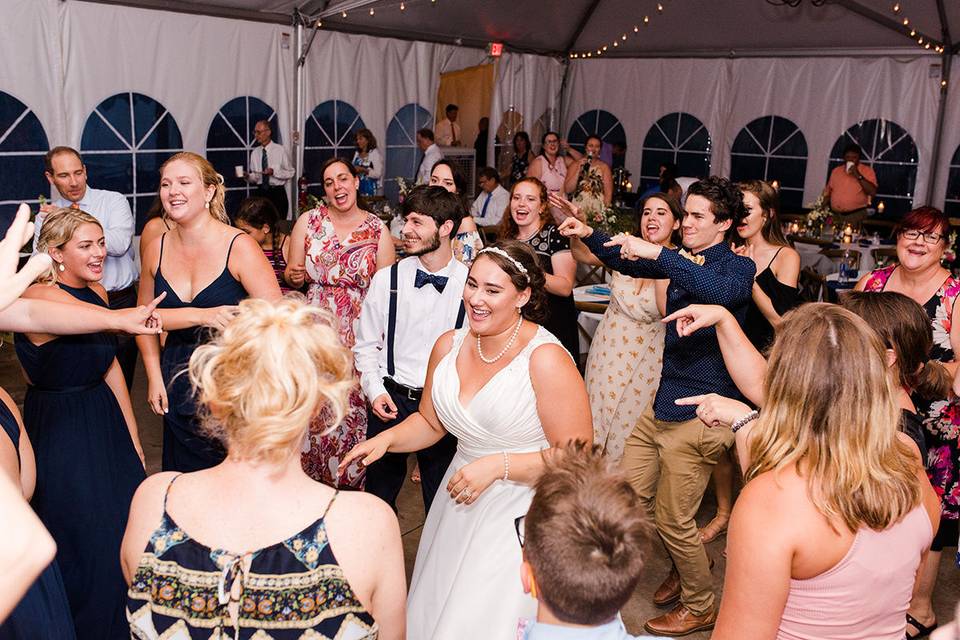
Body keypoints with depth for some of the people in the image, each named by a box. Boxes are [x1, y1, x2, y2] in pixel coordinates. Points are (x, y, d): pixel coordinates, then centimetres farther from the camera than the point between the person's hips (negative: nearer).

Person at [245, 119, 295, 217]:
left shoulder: (280, 150, -3)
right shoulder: (255, 153, 7)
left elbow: (291, 172, -3)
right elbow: (254, 177, 9)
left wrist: (274, 172, -16)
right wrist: (247, 176, -12)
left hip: (277, 193, -3)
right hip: (261, 193, 3)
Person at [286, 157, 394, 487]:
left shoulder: (377, 229, 2)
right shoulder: (308, 221, 4)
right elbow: (292, 276, 9)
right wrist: (294, 275, -13)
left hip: (359, 335, -1)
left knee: (353, 411, 2)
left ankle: (350, 482, 22)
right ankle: (311, 477, 25)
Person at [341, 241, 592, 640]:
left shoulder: (546, 360, -20)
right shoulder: (449, 345, -1)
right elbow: (430, 422, 12)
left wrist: (497, 465, -24)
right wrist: (387, 438, -6)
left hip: (522, 518, -6)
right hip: (459, 505, 7)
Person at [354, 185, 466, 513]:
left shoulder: (469, 284, -8)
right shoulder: (386, 279, -2)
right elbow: (366, 345, 7)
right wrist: (375, 390, -4)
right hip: (390, 400, 2)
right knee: (379, 491, 16)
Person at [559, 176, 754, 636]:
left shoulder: (737, 267, -10)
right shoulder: (685, 259, 11)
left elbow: (720, 291, -35)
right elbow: (630, 263, 24)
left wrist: (657, 253, -38)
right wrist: (589, 236, 9)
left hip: (700, 412, -8)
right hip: (663, 403, 8)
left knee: (673, 520, 2)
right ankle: (684, 569, 38)